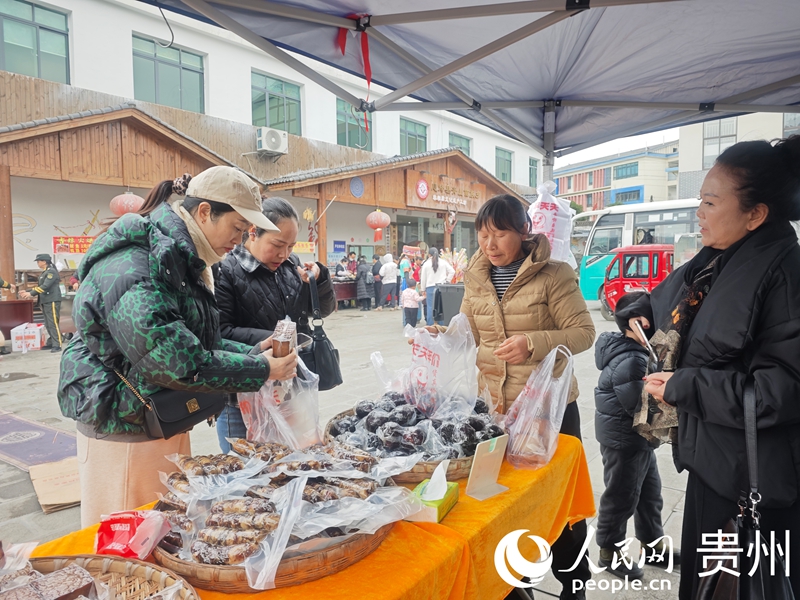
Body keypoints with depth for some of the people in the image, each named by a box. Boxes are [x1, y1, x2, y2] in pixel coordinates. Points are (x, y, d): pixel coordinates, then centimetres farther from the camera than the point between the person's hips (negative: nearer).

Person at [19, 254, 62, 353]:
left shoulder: (51, 271, -10)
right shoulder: (44, 273, 19)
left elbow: (45, 286, -19)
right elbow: (39, 287, 18)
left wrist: (31, 294, -20)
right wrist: (27, 293, 8)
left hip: (52, 301, -9)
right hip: (45, 302, 10)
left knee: (53, 323, -10)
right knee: (48, 325, 12)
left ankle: (57, 345, -11)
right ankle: (51, 343, 19)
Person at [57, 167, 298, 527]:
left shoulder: (180, 261, 8)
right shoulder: (131, 268, -24)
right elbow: (173, 361, -30)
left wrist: (251, 352, -3)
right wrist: (259, 371, -23)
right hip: (125, 433, -9)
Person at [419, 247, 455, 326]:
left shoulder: (426, 264, 2)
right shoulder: (443, 262, 4)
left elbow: (423, 278, 5)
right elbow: (452, 271, 0)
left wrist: (423, 289, 12)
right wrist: (447, 281, 9)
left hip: (430, 287, -1)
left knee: (430, 307, 2)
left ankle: (430, 325, 4)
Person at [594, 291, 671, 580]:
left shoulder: (635, 351, 4)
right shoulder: (629, 363, -28)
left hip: (639, 437, 10)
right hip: (624, 440, -10)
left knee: (650, 493, 23)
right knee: (622, 498, 8)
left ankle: (653, 546, 42)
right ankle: (610, 553, 27)